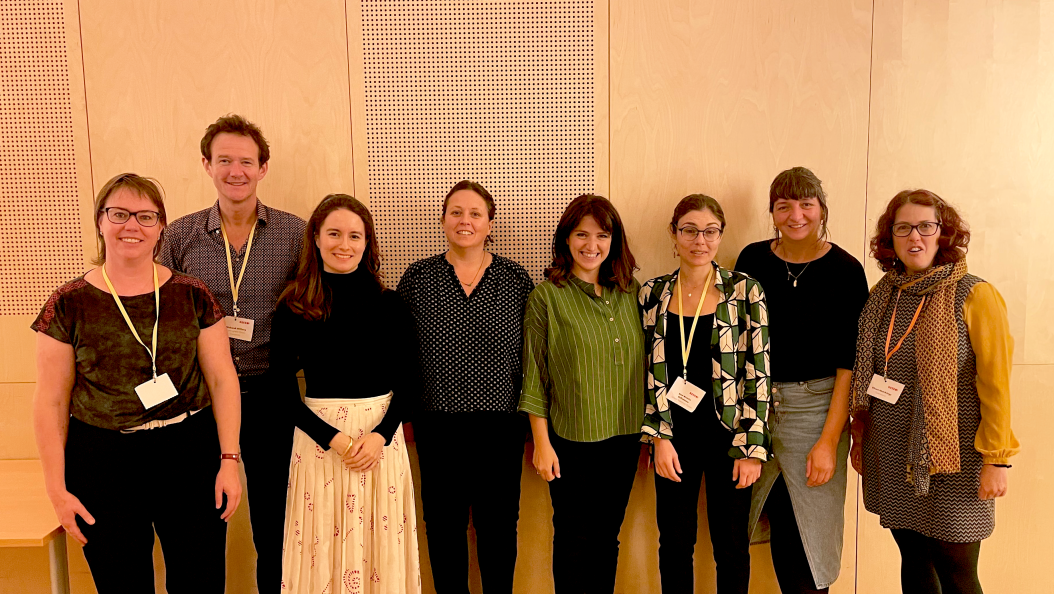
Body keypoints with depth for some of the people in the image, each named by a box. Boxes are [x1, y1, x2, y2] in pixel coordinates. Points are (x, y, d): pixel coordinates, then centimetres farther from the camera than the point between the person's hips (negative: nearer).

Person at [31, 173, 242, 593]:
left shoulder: (192, 295, 1)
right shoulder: (69, 304, -1)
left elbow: (222, 380, 1)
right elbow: (51, 402, 1)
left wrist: (229, 459, -4)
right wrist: (57, 490, -1)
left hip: (190, 457, 1)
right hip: (102, 464, 0)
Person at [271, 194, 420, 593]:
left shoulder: (389, 304, -1)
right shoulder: (293, 307, -3)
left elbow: (407, 381, 2)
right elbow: (282, 388, -3)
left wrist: (381, 434, -12)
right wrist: (333, 438, -13)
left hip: (381, 432, 1)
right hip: (318, 433, -1)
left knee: (380, 545, 11)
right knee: (323, 544, 9)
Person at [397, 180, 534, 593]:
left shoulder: (516, 280, -1)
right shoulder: (417, 278, 0)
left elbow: (531, 350, 3)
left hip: (501, 423, 0)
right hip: (436, 423, 1)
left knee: (499, 522, 12)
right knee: (444, 523, 14)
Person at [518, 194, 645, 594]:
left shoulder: (631, 291, 4)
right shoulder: (546, 296, -8)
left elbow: (645, 362, 10)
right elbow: (534, 376, -7)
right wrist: (541, 442, -8)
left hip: (626, 436, 4)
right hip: (572, 439, -4)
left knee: (608, 535, 17)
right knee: (575, 539, 8)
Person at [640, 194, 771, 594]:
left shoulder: (745, 291, -5)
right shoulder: (652, 294, 2)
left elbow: (759, 371, -5)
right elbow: (647, 372, 3)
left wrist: (752, 447, -8)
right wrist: (660, 437, -3)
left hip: (727, 435, -1)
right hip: (673, 437, 2)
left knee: (731, 545, 11)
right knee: (674, 543, 12)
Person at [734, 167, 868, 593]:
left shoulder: (844, 270, -7)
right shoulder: (752, 259, 2)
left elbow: (848, 362, -9)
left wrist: (829, 440, -13)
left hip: (817, 406, -3)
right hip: (754, 402, 3)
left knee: (812, 529, 6)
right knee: (780, 525, 13)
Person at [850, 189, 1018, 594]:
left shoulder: (974, 297, -8)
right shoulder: (882, 296, 6)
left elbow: (996, 384, -9)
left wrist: (997, 458, -11)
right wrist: (860, 438, 13)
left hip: (952, 458, -4)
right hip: (893, 458, 4)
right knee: (913, 561, 15)